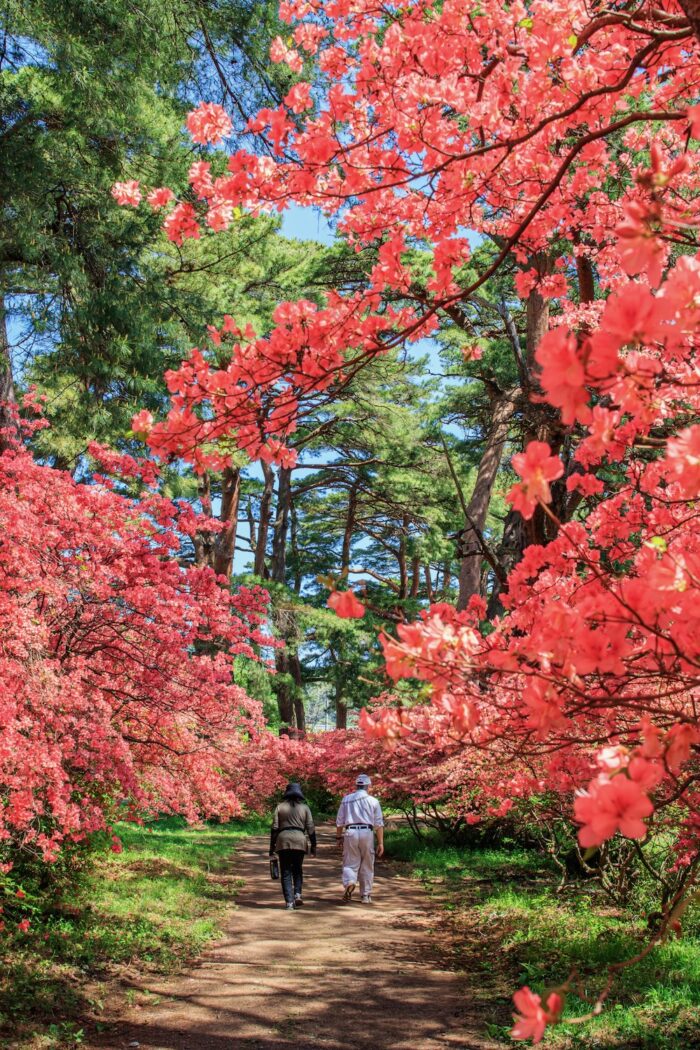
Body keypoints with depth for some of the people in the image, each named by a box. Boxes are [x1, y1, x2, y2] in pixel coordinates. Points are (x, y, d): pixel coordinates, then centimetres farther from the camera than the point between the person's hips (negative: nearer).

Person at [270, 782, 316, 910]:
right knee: (297, 870, 17)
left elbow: (274, 828, 3)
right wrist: (313, 846, 9)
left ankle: (289, 902, -2)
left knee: (286, 872, 6)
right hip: (300, 840, 1)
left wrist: (272, 847, 6)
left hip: (283, 840, -1)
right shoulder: (304, 807, 10)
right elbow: (310, 829, 5)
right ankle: (297, 894, -3)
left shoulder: (280, 807, 8)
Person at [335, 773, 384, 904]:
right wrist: (380, 843, 4)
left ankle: (349, 883, -25)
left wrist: (338, 837, 20)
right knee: (367, 866, 11)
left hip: (350, 833, 1)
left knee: (350, 863, 4)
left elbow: (339, 822, 11)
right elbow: (379, 824, 2)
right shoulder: (373, 801, 6)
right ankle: (365, 895, 15)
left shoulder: (346, 799, 11)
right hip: (367, 833, -1)